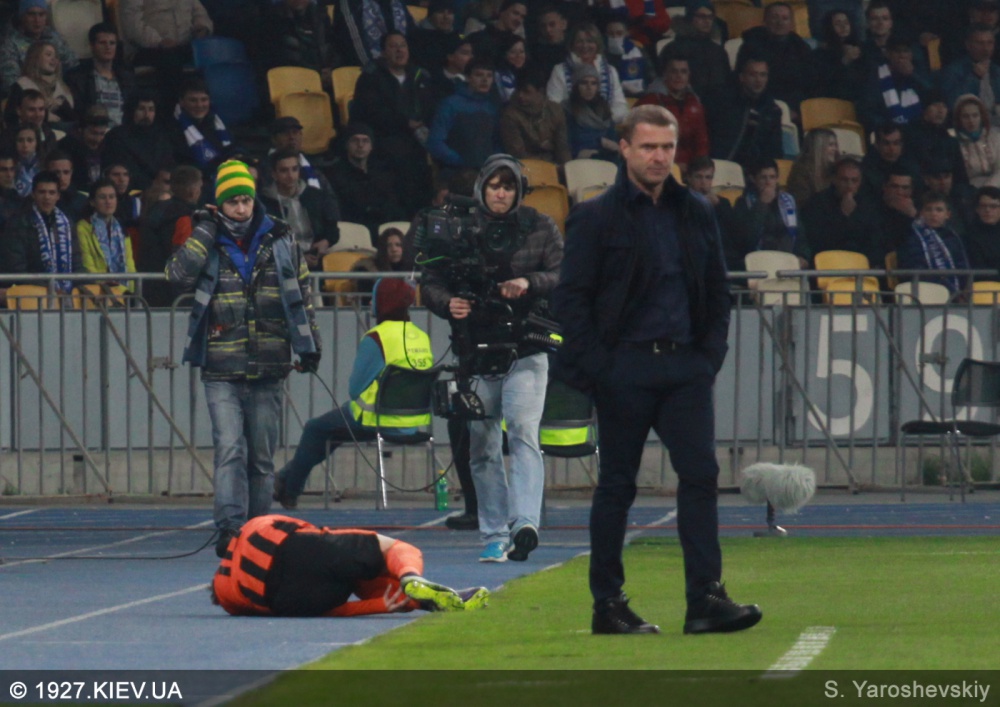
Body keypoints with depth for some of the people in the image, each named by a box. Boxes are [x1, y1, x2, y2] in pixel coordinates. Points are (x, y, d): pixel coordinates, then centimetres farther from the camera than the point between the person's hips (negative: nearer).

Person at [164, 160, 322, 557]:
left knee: (262, 456, 8)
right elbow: (178, 276, -16)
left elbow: (302, 293, 15)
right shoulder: (207, 244, 3)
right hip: (222, 372, -2)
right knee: (230, 450, -15)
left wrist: (310, 345, 13)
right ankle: (229, 529, -22)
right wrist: (206, 230, -12)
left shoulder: (280, 241, 7)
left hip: (268, 370, 2)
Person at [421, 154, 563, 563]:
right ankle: (494, 536, 12)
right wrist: (448, 303, -15)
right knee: (483, 448, 5)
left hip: (525, 352, -3)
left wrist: (529, 282, -19)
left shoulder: (540, 229, 4)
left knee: (523, 432, -19)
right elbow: (431, 283, 7)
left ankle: (524, 523, -31)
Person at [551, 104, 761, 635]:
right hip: (624, 367, -4)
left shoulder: (695, 215, 12)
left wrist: (710, 354, 5)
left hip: (685, 366, 4)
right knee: (617, 485, 2)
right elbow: (570, 299, -4)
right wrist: (597, 367, -11)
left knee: (701, 473, -8)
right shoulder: (595, 218, -1)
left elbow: (717, 292, 18)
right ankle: (608, 605, 10)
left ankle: (706, 599, -11)